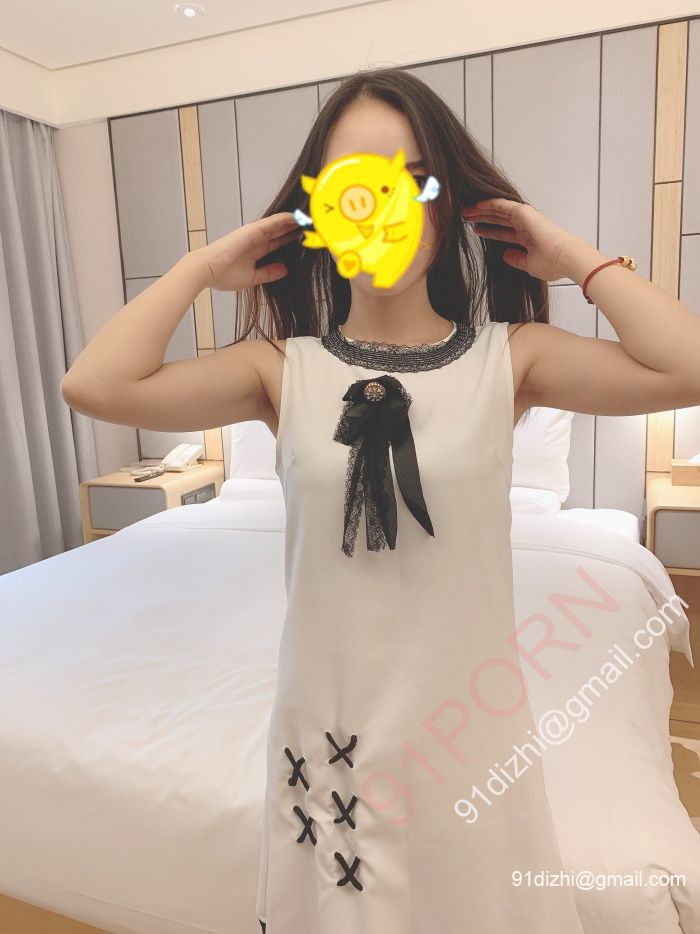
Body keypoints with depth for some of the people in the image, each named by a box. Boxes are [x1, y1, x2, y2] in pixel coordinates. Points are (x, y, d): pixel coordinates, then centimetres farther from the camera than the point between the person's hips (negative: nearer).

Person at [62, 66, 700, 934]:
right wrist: (204, 266, -9)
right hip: (327, 721, 1)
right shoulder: (285, 370, -7)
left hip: (470, 722, 0)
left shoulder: (508, 357, -8)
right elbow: (95, 384, -18)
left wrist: (576, 257, -11)